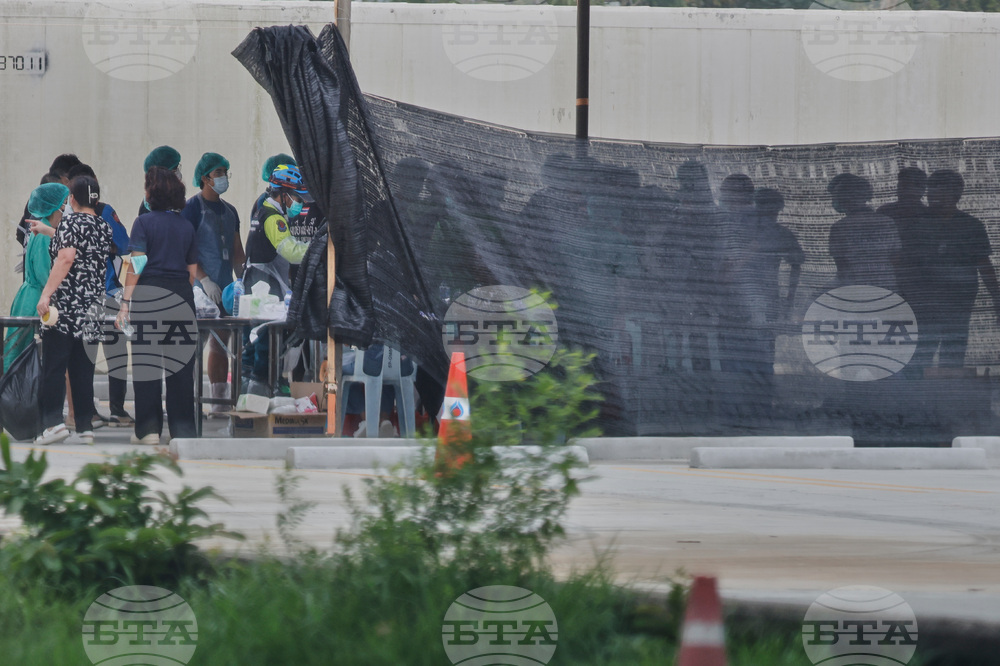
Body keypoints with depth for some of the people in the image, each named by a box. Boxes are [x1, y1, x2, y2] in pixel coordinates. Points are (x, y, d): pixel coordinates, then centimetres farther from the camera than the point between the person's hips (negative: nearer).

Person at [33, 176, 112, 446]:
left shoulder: (71, 223, -6)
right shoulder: (104, 228, 13)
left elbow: (66, 259, -17)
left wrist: (46, 294, -20)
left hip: (66, 302, -6)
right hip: (93, 307, 6)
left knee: (54, 365, -6)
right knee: (83, 368, 8)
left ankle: (54, 422, -16)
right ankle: (85, 426, 4)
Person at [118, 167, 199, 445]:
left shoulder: (144, 222, -3)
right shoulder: (187, 226, 10)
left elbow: (137, 264, -10)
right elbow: (192, 269, 11)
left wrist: (126, 302, -9)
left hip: (150, 293, -4)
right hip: (182, 295, 4)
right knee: (181, 363, 6)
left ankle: (149, 428, 2)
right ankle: (183, 429, 7)